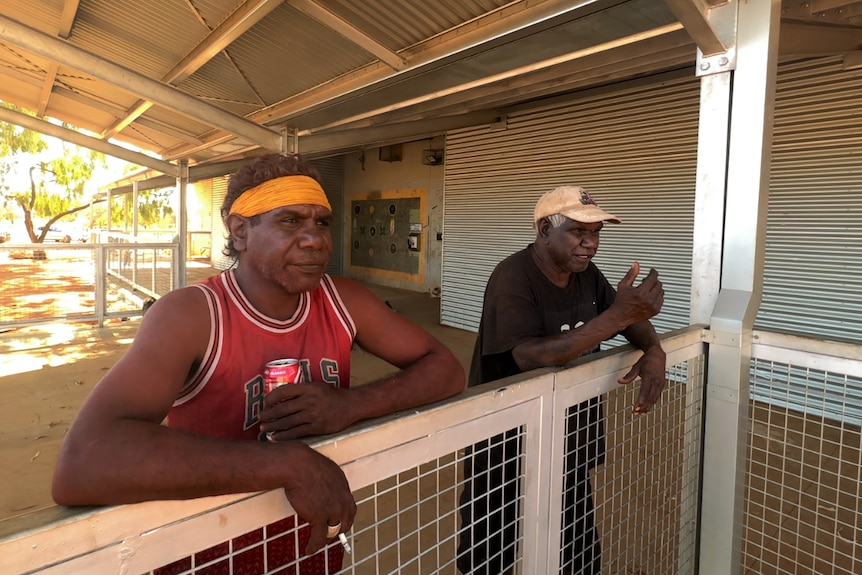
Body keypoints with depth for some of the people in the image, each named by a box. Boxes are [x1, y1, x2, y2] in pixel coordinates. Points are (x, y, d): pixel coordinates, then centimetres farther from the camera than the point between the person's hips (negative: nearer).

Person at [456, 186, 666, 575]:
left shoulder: (586, 273, 1)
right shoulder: (513, 277, -22)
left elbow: (631, 318, 12)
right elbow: (531, 357, -34)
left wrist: (654, 351, -11)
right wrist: (618, 315, -37)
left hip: (567, 437, 7)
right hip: (506, 440, -6)